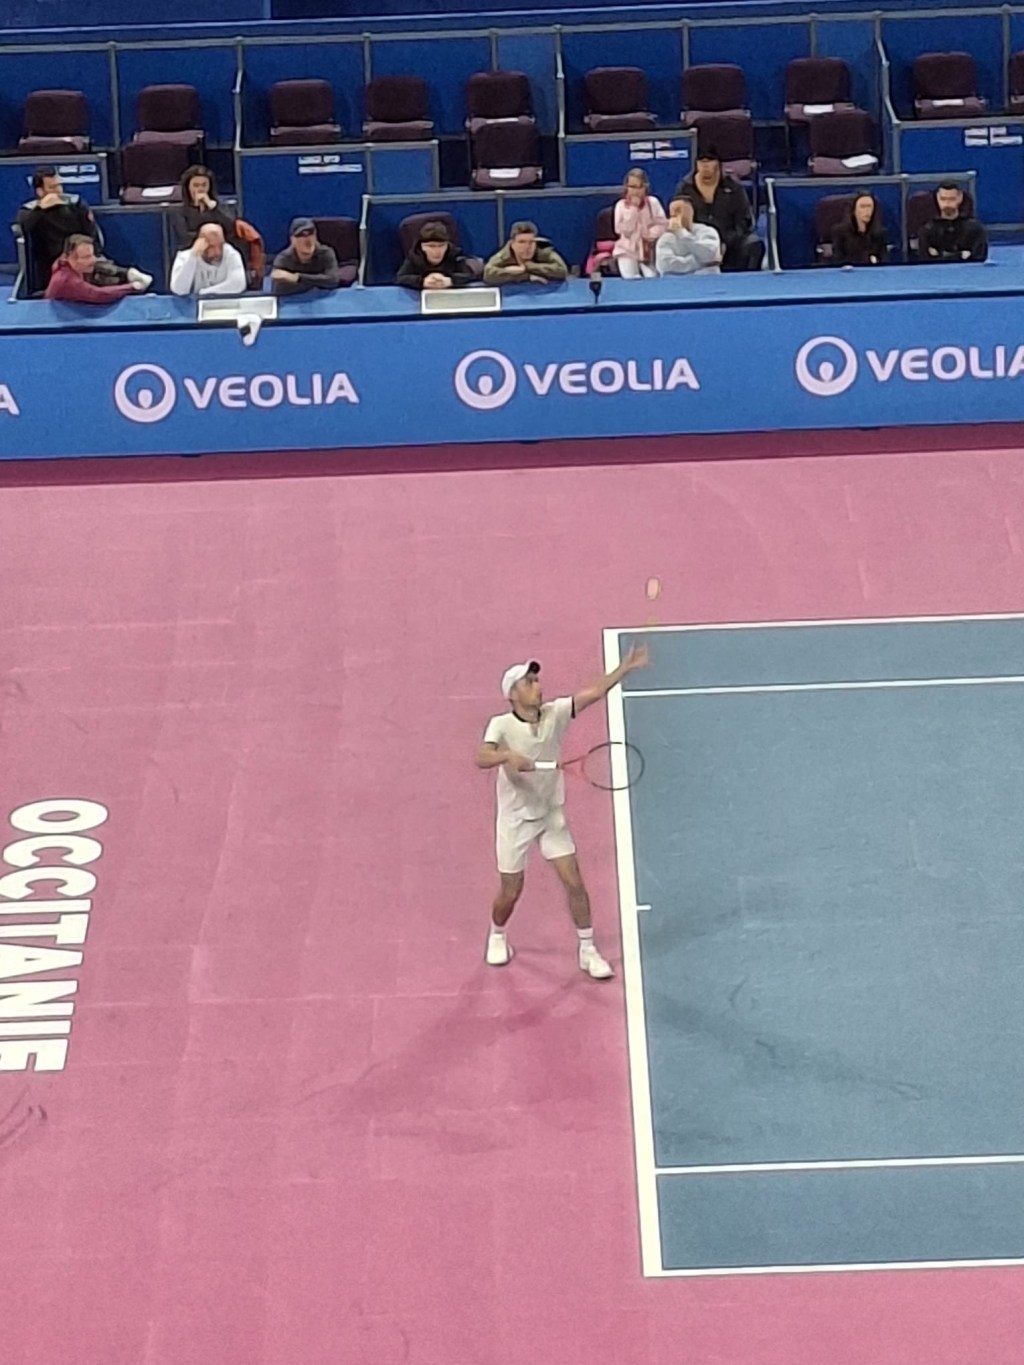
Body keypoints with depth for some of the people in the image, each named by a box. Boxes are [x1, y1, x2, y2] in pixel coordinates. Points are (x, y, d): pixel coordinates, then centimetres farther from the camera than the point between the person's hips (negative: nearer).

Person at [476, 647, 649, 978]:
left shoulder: (555, 713, -9)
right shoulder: (501, 725, -19)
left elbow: (594, 691, -18)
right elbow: (481, 758, -35)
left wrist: (626, 667, -29)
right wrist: (508, 757, -54)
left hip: (552, 816, 3)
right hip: (515, 819, -3)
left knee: (574, 882, -3)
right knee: (511, 891, 8)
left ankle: (588, 951, 11)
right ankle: (497, 936, 39)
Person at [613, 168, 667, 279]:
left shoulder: (653, 202, 2)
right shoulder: (621, 205, -2)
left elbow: (663, 224, 1)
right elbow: (622, 230, -12)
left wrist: (652, 233, -18)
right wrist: (633, 208, -13)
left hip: (648, 250, 2)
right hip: (627, 250, -2)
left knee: (651, 278, -18)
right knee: (631, 278, -24)